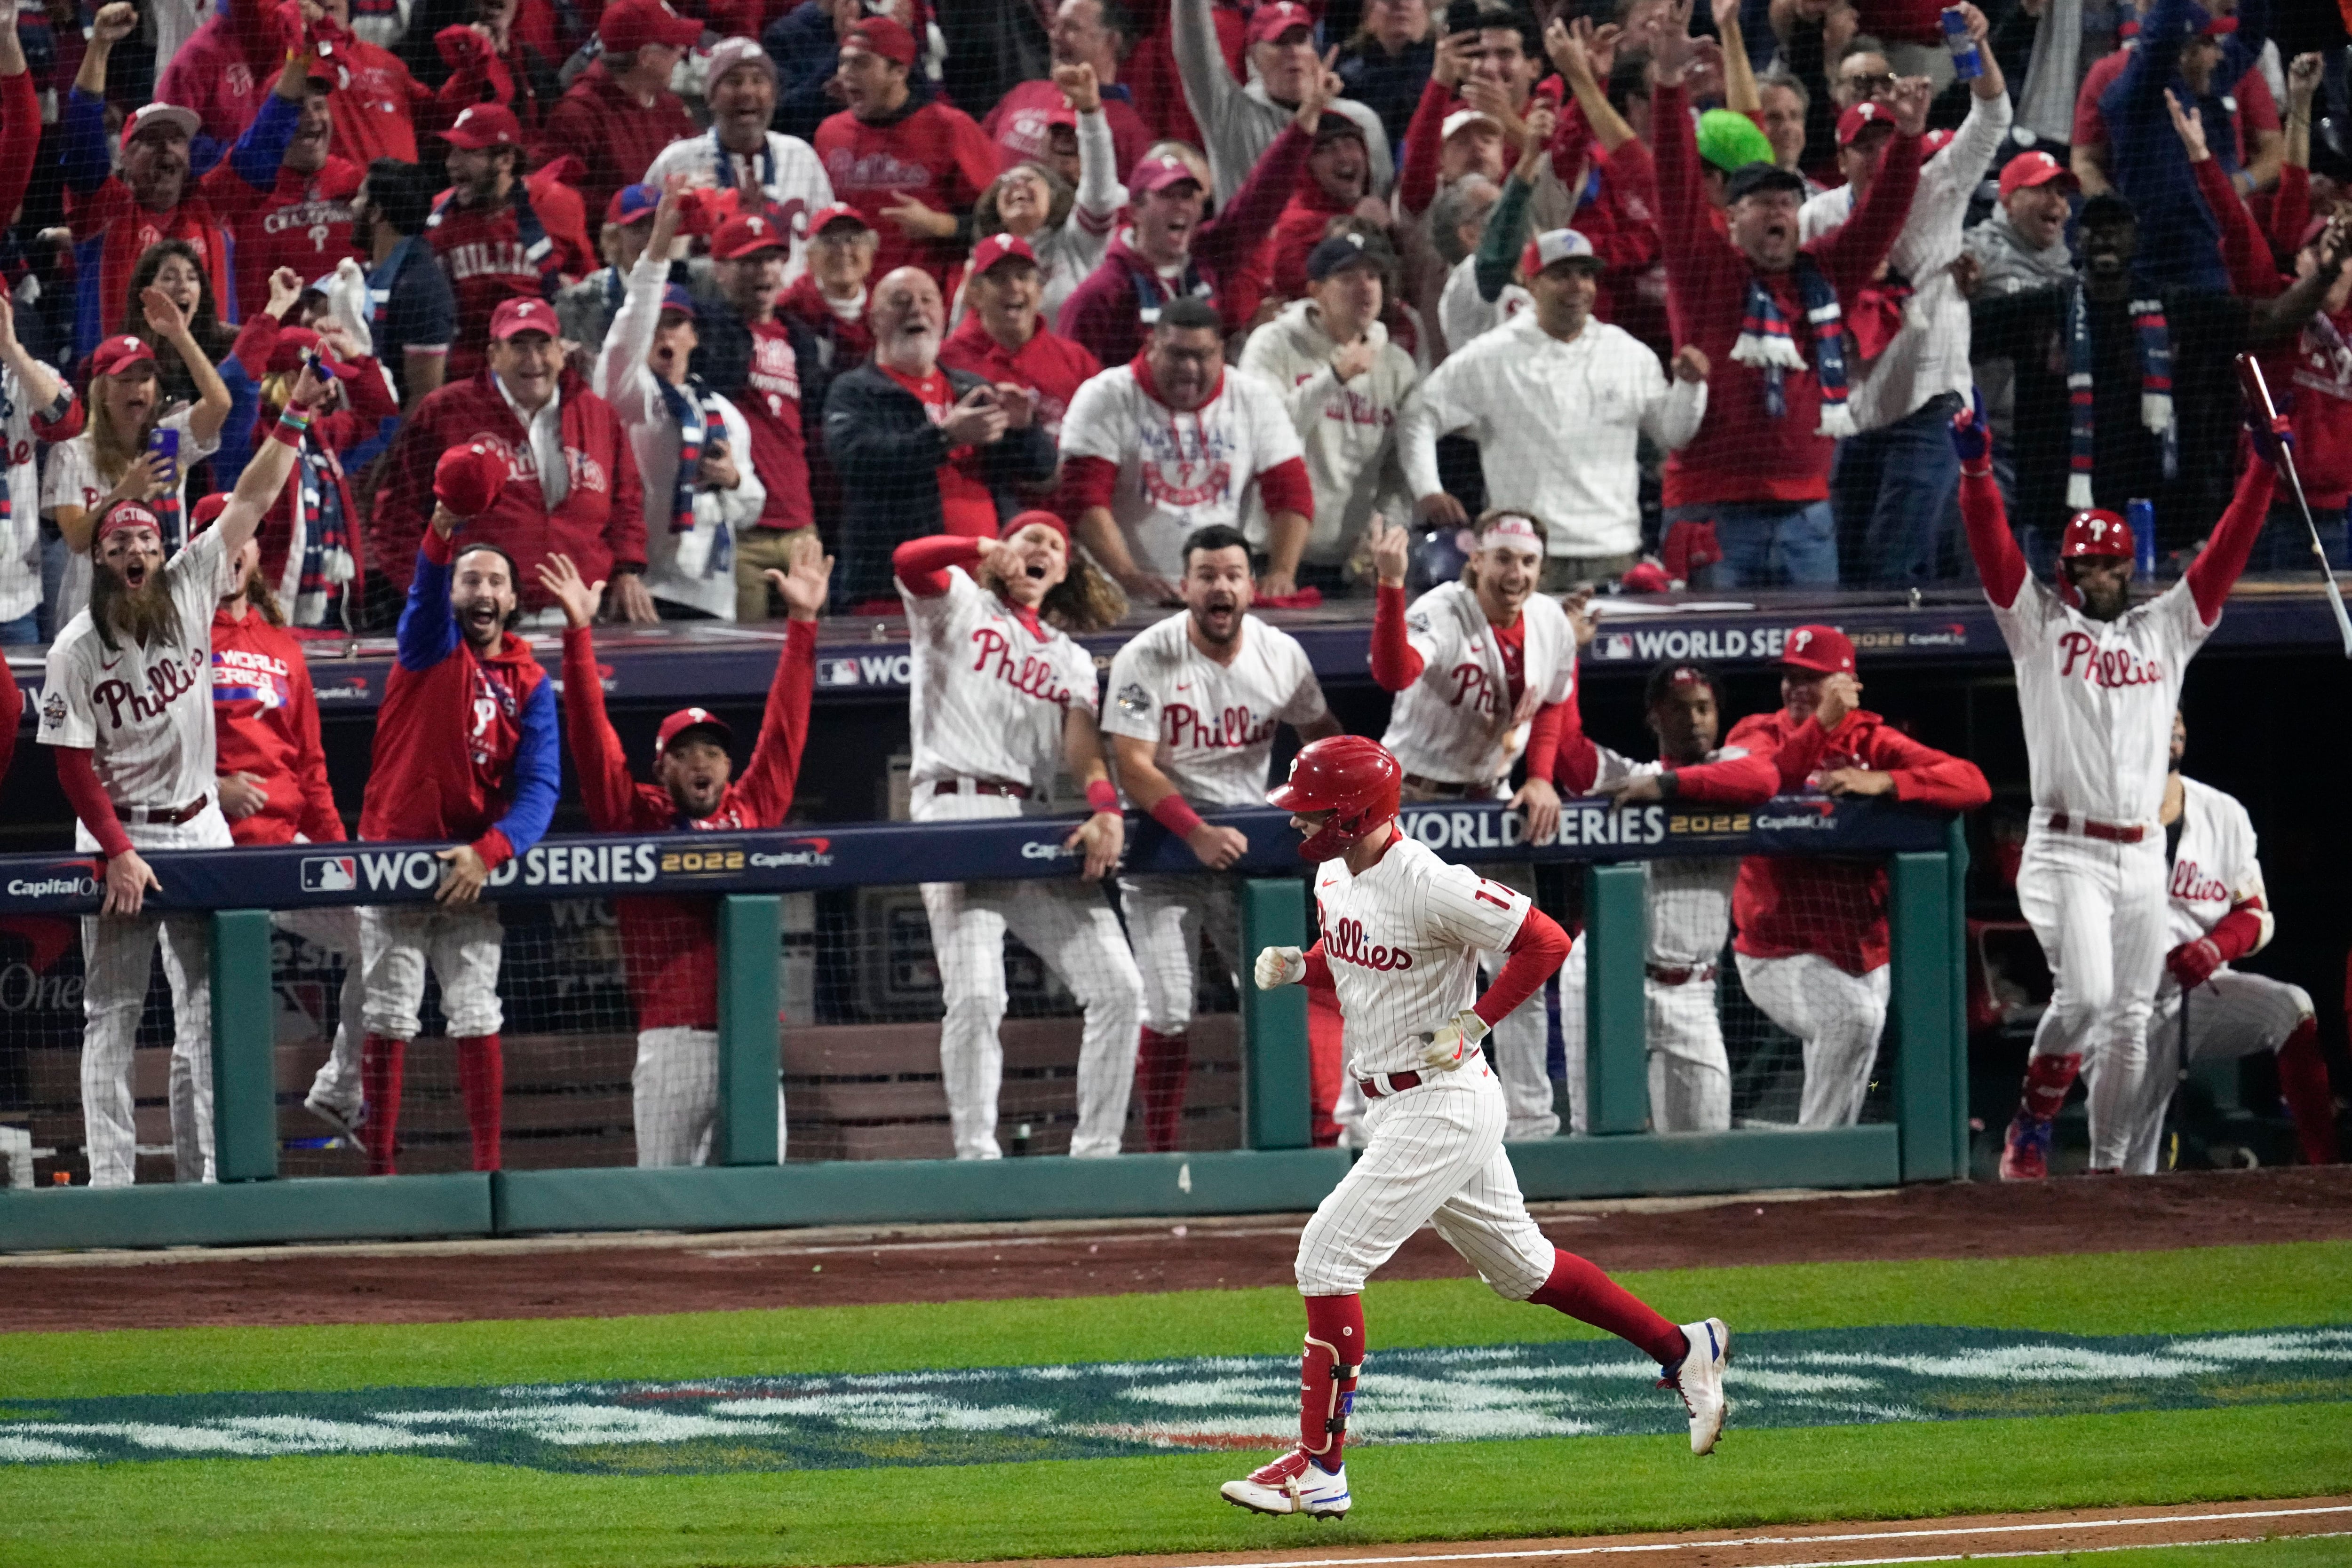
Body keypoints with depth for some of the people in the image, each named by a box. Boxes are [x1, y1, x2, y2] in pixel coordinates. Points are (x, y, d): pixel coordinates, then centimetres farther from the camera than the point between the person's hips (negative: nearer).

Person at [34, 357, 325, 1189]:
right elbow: (73, 762, -11)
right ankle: (110, 1180, -1)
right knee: (112, 1014, -1)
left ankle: (205, 1175, 7)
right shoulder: (75, 651, -11)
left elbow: (248, 503, -4)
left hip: (199, 825, 4)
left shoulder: (189, 591, -2)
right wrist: (118, 851, -17)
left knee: (207, 1010, 4)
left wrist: (294, 418, -12)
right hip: (118, 835, -4)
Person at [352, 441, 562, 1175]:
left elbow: (539, 784, -5)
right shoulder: (432, 644, 2)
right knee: (389, 1018, -1)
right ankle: (378, 1165, 1)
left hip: (471, 867, 2)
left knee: (476, 1017, 3)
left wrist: (490, 850, -23)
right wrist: (442, 533, -45)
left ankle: (488, 1163, 7)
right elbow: (427, 592, -22)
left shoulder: (529, 682, 7)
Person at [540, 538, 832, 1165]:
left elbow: (784, 725, 16)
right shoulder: (637, 819, 7)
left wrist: (803, 622, 13)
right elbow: (591, 735, 2)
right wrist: (578, 632, -5)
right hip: (673, 1039, -3)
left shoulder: (753, 810, 14)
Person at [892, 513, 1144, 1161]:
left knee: (1117, 986, -6)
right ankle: (976, 1156, -15)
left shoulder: (1071, 658, 24)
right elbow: (908, 561, -9)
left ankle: (1096, 1152, -1)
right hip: (956, 813, -5)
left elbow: (1084, 747, 8)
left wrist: (1106, 811, -11)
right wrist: (984, 549, -24)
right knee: (976, 995, -19)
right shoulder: (958, 605, 14)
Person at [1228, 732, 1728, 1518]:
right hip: (1400, 1109, 10)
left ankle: (1319, 1468, -9)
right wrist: (1294, 965, 2)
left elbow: (1546, 943, -20)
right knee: (1519, 1263, 18)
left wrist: (1473, 1022, -21)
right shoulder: (1334, 876, 5)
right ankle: (1684, 1350, 30)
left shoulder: (1429, 885, -22)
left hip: (1444, 1105, -10)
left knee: (1329, 1256, -13)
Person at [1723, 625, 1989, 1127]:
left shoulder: (1872, 741, 1)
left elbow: (1974, 783, -12)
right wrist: (1821, 725, -31)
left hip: (1863, 950, 4)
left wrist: (1882, 782, -25)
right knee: (1853, 1015, -30)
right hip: (1780, 953, -4)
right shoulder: (1759, 734, -1)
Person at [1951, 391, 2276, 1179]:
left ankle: (2109, 1167, 12)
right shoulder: (2040, 626, 5)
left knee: (2130, 1024, 5)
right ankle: (2030, 1129, -1)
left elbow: (2225, 553, 9)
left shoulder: (2164, 629, 14)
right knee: (2084, 998, -19)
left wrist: (2260, 470, -2)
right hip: (2066, 852, -4)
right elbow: (1994, 549, -8)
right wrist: (1976, 468, -21)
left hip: (2142, 856, 4)